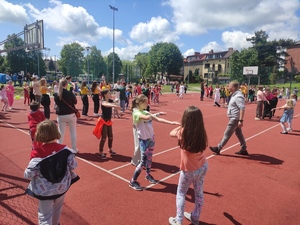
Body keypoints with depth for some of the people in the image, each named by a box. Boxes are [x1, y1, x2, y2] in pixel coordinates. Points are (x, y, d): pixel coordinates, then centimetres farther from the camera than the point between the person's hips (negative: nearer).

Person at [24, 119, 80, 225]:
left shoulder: (37, 153, -22)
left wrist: (26, 173, 5)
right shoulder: (64, 149, -16)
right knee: (57, 209, 30)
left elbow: (29, 174, -18)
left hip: (45, 191, -3)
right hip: (62, 187, 3)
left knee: (44, 216, 16)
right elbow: (73, 165, -9)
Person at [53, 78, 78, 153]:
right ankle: (74, 149, 16)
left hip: (61, 115, 2)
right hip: (71, 115, -2)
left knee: (61, 133, 10)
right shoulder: (70, 93, -14)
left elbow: (57, 103, 11)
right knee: (73, 132, 10)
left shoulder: (56, 94, -5)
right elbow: (75, 102, 1)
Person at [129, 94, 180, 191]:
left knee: (149, 158, 18)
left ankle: (148, 175, 39)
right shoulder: (136, 113, -16)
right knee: (143, 161, -4)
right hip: (144, 140, -7)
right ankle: (133, 182, 11)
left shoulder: (146, 112, 6)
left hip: (151, 138, 7)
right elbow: (146, 118, -35)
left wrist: (171, 122, -4)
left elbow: (158, 119, 4)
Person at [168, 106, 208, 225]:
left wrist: (181, 126, 7)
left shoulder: (183, 132, -22)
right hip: (202, 167, 5)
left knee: (181, 194, 18)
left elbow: (171, 133, -3)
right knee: (199, 193, 21)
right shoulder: (201, 132, -11)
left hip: (189, 170, -4)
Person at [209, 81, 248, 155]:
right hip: (234, 118, 10)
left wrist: (241, 120, -33)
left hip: (235, 119, -10)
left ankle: (218, 148, 8)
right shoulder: (235, 95, 10)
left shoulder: (238, 96, -22)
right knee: (239, 134, 15)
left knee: (227, 134, -1)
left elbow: (242, 108, -29)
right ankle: (243, 150, 25)